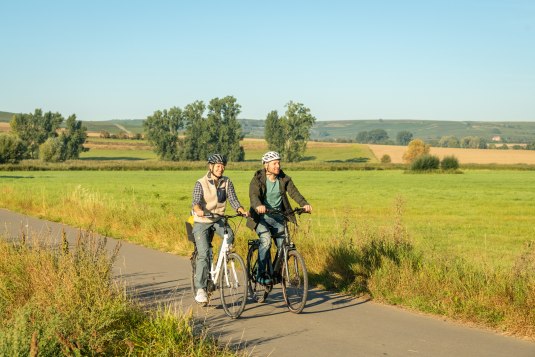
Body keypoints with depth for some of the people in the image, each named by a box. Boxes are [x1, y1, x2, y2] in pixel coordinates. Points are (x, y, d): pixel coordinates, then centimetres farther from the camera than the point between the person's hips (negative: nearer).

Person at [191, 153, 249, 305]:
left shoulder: (227, 182, -1)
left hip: (217, 220, 3)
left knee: (230, 236, -28)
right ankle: (200, 289, -9)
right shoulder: (201, 183, -12)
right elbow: (195, 202, -24)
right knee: (204, 253, -15)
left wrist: (242, 210, -28)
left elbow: (233, 200, -8)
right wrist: (198, 210, -47)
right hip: (201, 222, -3)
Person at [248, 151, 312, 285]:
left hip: (278, 217, 4)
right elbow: (253, 195, -27)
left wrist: (304, 204, -33)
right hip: (262, 216, -4)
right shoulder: (258, 179, -10)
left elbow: (294, 192, -13)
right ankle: (261, 274, -15)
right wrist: (258, 206, -50)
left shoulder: (284, 179, 1)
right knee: (266, 240, -26)